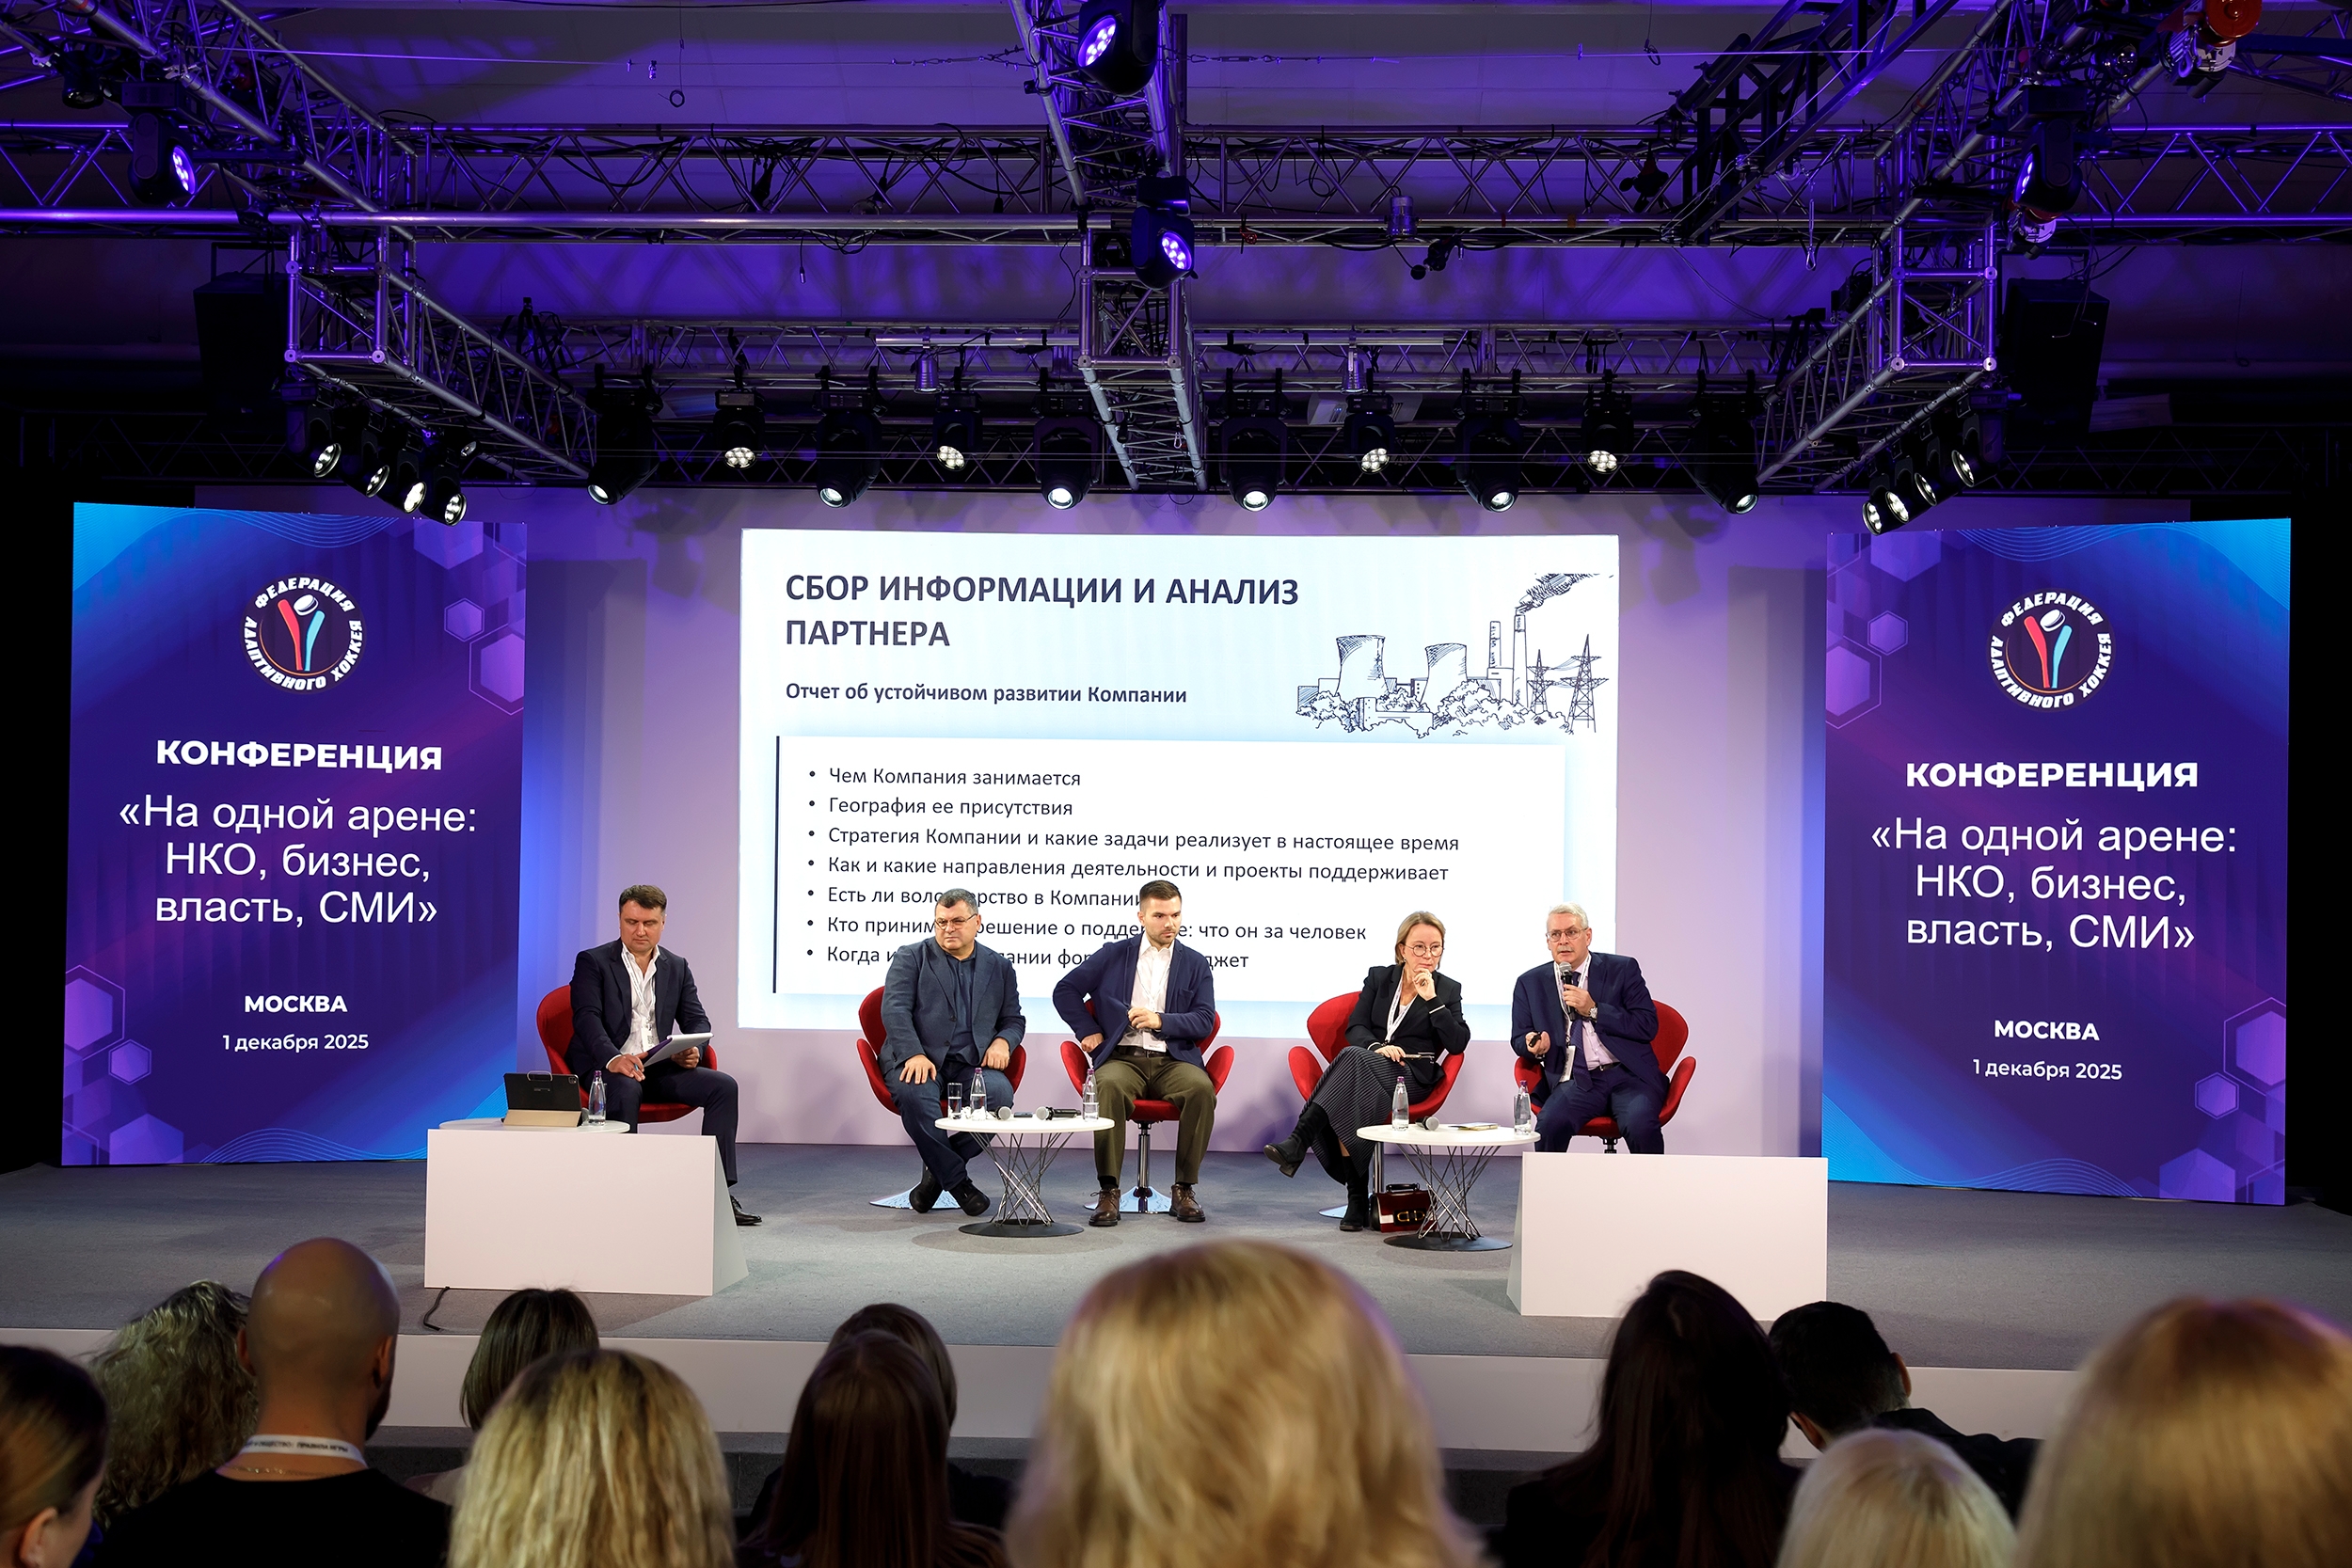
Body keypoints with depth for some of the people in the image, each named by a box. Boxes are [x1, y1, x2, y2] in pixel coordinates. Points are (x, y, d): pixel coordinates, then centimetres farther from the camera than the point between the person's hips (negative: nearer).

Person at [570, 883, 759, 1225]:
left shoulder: (677, 967, 17)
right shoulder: (592, 962, 3)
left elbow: (698, 1021, 12)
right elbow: (587, 1018, -11)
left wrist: (692, 1050, -13)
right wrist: (613, 1057, -30)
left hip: (661, 1067, 5)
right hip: (608, 1065, -4)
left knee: (723, 1085, -18)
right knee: (626, 1089, -38)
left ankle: (719, 1192, -19)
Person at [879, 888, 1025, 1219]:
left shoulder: (1000, 966, 19)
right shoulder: (910, 958, 9)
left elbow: (1014, 1019, 22)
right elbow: (895, 1009, -3)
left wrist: (1002, 1041, -2)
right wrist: (914, 1055, -19)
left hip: (972, 1064, 2)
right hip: (918, 1059, -2)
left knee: (1000, 1093, -31)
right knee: (915, 1094, -37)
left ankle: (938, 1171, -11)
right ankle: (956, 1178, -18)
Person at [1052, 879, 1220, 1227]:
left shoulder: (1195, 964, 14)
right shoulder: (1113, 954, 13)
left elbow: (1204, 1022, 4)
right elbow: (1065, 991, 15)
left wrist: (1161, 1020, -11)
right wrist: (1087, 1031, 4)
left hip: (1173, 1059, 1)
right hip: (1122, 1058, -1)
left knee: (1201, 1088, -33)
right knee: (1109, 1086, -37)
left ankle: (1184, 1189, -20)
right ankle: (1108, 1191, -30)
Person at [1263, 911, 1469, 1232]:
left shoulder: (1448, 990, 12)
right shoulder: (1379, 977, 18)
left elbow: (1458, 1043, -1)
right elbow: (1355, 1027, 9)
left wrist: (1431, 999, -8)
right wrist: (1378, 1046, -13)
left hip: (1411, 1076, -3)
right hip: (1366, 1064, 3)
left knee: (1353, 1057, -36)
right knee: (1348, 1103, -36)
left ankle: (1298, 1143, -46)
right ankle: (1358, 1200, -33)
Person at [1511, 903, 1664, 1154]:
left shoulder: (1622, 970, 8)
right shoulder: (1530, 984, 14)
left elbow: (1648, 1027, 0)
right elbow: (1519, 1038, 18)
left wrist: (1593, 1010, -9)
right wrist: (1534, 1045, -7)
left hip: (1629, 1076, -1)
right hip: (1575, 1082, 1)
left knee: (1640, 1125, -31)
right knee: (1549, 1124, -31)